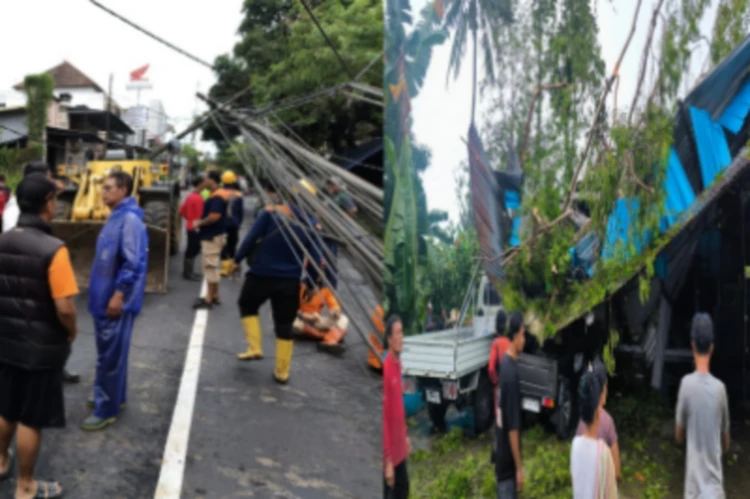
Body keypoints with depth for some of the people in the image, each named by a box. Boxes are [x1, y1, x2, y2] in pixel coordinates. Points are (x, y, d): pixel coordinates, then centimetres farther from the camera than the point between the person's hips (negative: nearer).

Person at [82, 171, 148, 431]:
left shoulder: (129, 219, -19)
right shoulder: (116, 217, 12)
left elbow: (133, 263, -23)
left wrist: (119, 295, -23)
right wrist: (108, 293, 20)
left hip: (116, 300, -10)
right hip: (105, 296, 10)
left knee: (110, 355, -1)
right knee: (109, 352, 20)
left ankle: (106, 410, 9)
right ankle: (114, 396, 34)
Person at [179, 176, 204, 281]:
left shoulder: (189, 196, 9)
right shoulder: (198, 198, -19)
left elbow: (181, 211, 14)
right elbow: (200, 215, -20)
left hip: (189, 227, 9)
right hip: (196, 228, -9)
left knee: (190, 250, 16)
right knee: (193, 250, -2)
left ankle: (187, 271, 25)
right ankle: (189, 273, 4)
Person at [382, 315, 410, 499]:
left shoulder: (398, 363, 6)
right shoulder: (385, 367, -22)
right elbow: (384, 416, -22)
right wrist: (388, 460, -21)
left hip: (400, 446, 9)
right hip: (390, 452, -9)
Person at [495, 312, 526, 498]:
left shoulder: (506, 363, 4)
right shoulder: (511, 371, -24)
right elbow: (513, 427, -23)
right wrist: (519, 467, -17)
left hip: (502, 455, 9)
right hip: (508, 461, -9)